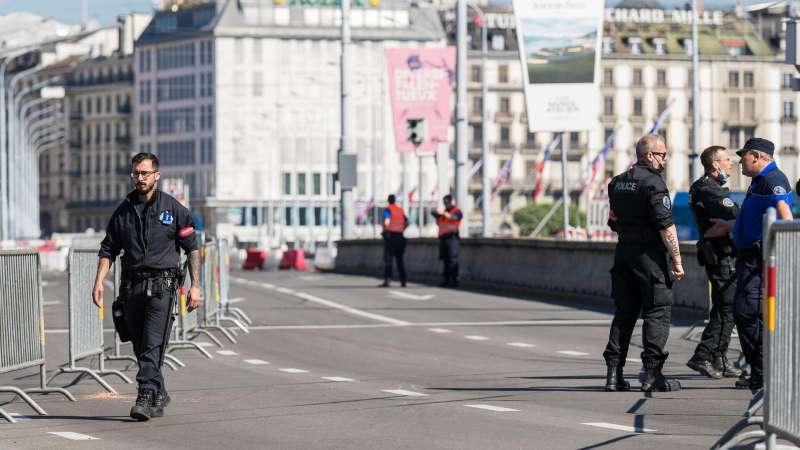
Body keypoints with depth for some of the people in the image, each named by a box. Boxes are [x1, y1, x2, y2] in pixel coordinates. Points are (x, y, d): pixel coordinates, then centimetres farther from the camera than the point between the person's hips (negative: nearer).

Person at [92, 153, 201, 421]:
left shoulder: (173, 209, 2)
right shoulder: (123, 211, 11)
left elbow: (192, 248, 3)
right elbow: (108, 249, 13)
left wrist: (195, 285, -4)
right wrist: (99, 281, -1)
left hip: (161, 285, -4)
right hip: (131, 286, 4)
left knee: (152, 345, -14)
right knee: (140, 347, 8)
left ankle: (146, 397, -20)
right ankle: (159, 395, 23)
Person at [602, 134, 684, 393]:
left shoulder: (618, 182, 12)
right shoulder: (653, 182, -12)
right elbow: (666, 226, -17)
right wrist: (677, 261, -14)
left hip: (623, 252, 7)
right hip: (650, 255, -7)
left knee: (624, 313, 11)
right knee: (658, 312, -2)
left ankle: (613, 373, 8)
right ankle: (652, 373, -6)